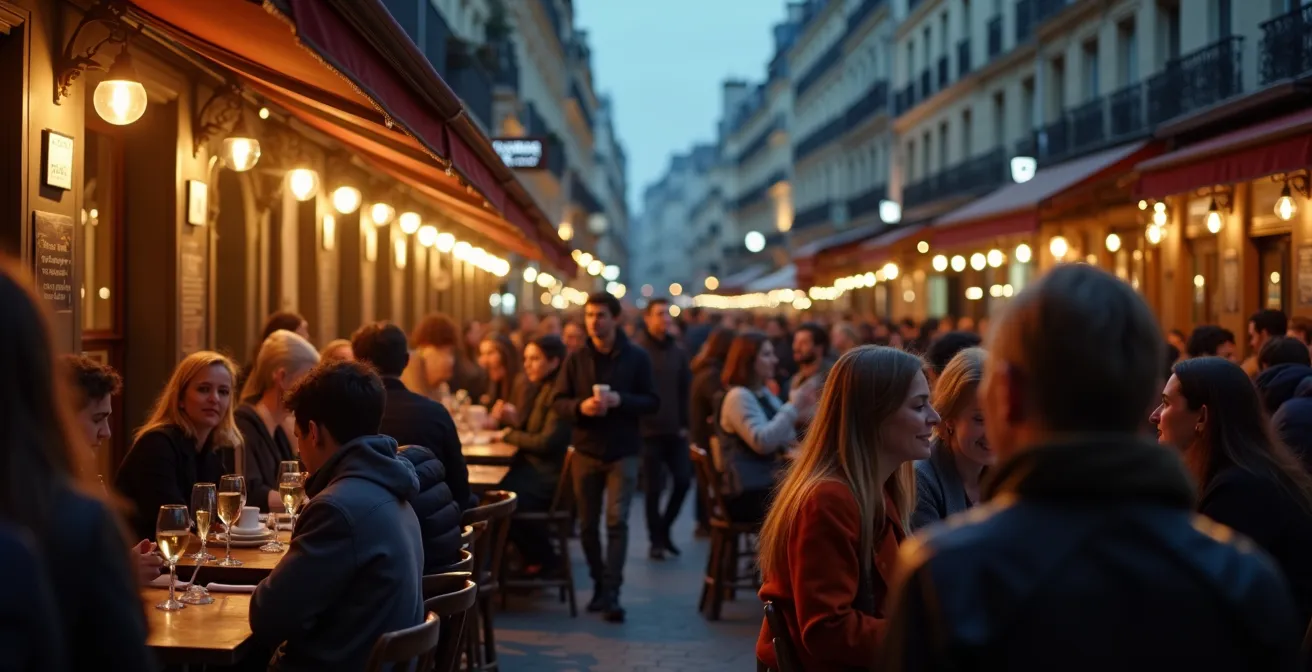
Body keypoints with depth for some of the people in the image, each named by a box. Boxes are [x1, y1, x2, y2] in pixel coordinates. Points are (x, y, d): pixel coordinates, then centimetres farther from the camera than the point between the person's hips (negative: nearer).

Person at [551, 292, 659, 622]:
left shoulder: (637, 358, -1)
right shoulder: (576, 359, 3)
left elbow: (651, 402, -2)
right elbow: (558, 401, 2)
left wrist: (620, 400, -19)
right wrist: (580, 406, -19)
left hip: (623, 453, -2)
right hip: (586, 452, 2)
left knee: (617, 521, -10)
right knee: (588, 524, 7)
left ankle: (612, 593, -9)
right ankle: (599, 584, 23)